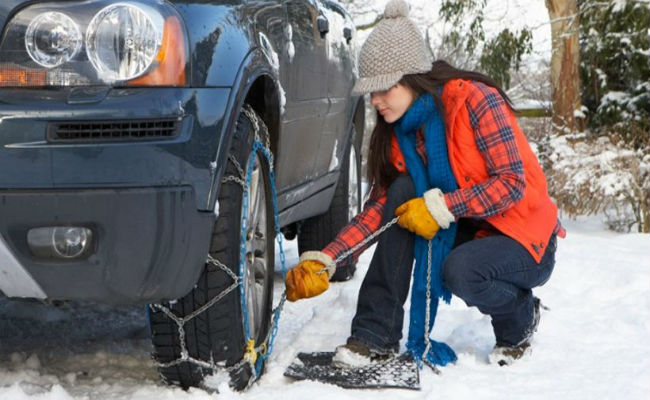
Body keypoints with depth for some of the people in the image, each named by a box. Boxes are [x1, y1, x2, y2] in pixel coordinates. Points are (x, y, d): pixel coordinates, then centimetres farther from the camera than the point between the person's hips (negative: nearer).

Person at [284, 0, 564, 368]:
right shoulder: (399, 129, 1)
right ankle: (376, 337, -17)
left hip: (527, 242, -6)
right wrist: (325, 261, -15)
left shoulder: (474, 99, -20)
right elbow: (381, 207, -4)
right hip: (465, 232, 6)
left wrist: (441, 207, -31)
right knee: (402, 192, -18)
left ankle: (520, 321, 1)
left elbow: (512, 183, -24)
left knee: (460, 270, -35)